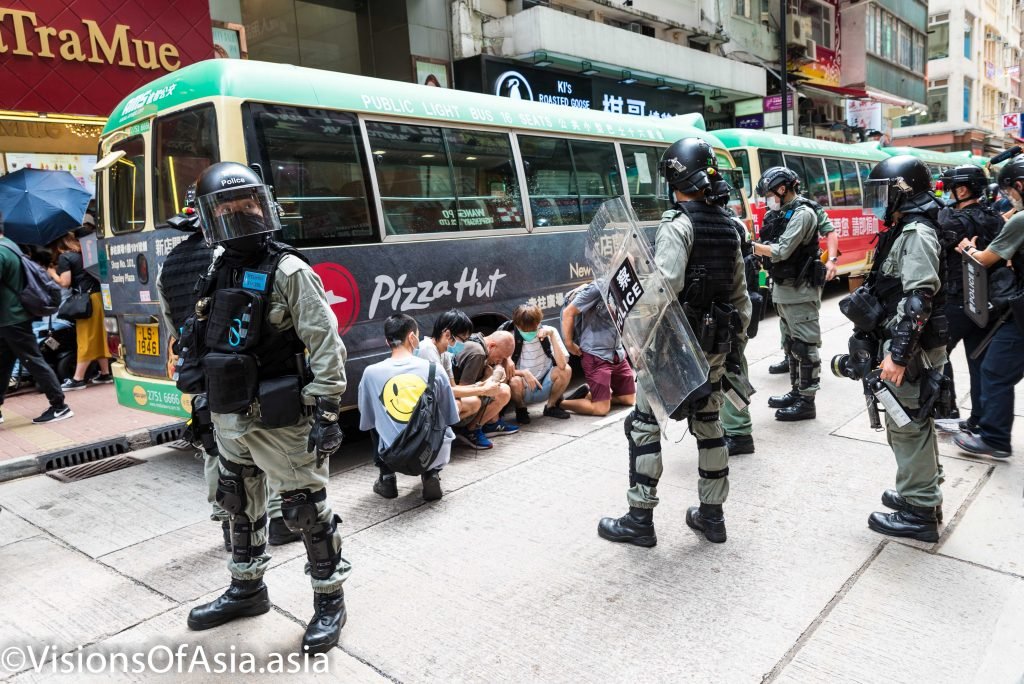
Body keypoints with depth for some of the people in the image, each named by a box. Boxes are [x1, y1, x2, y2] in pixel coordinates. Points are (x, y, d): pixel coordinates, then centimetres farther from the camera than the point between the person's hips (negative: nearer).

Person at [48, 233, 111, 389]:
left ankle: (78, 379, -1)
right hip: (96, 295, 8)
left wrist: (52, 272, 4)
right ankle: (105, 373, 16)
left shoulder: (63, 257, -6)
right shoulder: (80, 252, 16)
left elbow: (65, 282, -12)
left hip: (86, 299, -8)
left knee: (86, 339, -6)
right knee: (98, 336, 12)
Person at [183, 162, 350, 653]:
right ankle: (246, 588, 42)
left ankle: (329, 599, 22)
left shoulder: (289, 272, -14)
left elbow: (325, 344, -18)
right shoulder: (220, 273, 9)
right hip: (230, 418, 8)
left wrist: (326, 413, -22)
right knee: (240, 505, 21)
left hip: (281, 421, -8)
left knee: (306, 511, 4)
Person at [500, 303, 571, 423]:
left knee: (566, 370, -24)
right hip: (524, 391, -1)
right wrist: (523, 373, -32)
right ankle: (521, 410, 1)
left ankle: (551, 407, 3)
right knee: (515, 381, -34)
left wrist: (552, 335, -30)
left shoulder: (548, 332, -12)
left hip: (544, 389, 2)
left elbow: (562, 365, -25)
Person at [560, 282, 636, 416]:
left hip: (617, 353, 8)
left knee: (629, 399, 13)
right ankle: (558, 402, 9)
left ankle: (588, 393, 24)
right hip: (596, 355, -8)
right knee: (601, 409, -8)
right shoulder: (596, 288, -18)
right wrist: (569, 344, -10)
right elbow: (568, 313, -15)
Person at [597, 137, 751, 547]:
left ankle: (639, 520, 9)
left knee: (644, 425, 3)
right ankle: (712, 516, 25)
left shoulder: (677, 225, -14)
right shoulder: (727, 225, 10)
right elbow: (740, 293, 13)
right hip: (715, 345, 8)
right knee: (708, 425, 15)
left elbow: (665, 286, -28)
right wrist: (736, 338, 20)